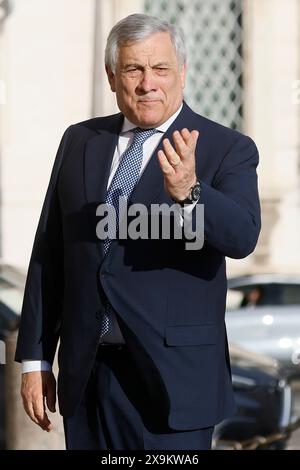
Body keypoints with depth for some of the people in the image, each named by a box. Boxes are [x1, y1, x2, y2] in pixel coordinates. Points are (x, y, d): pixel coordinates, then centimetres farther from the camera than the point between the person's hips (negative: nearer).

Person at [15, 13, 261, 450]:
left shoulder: (227, 150, -3)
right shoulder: (80, 141, 9)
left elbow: (242, 236, -21)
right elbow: (48, 254, 11)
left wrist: (188, 193, -39)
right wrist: (35, 358, 8)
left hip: (171, 378, -4)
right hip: (85, 373, 4)